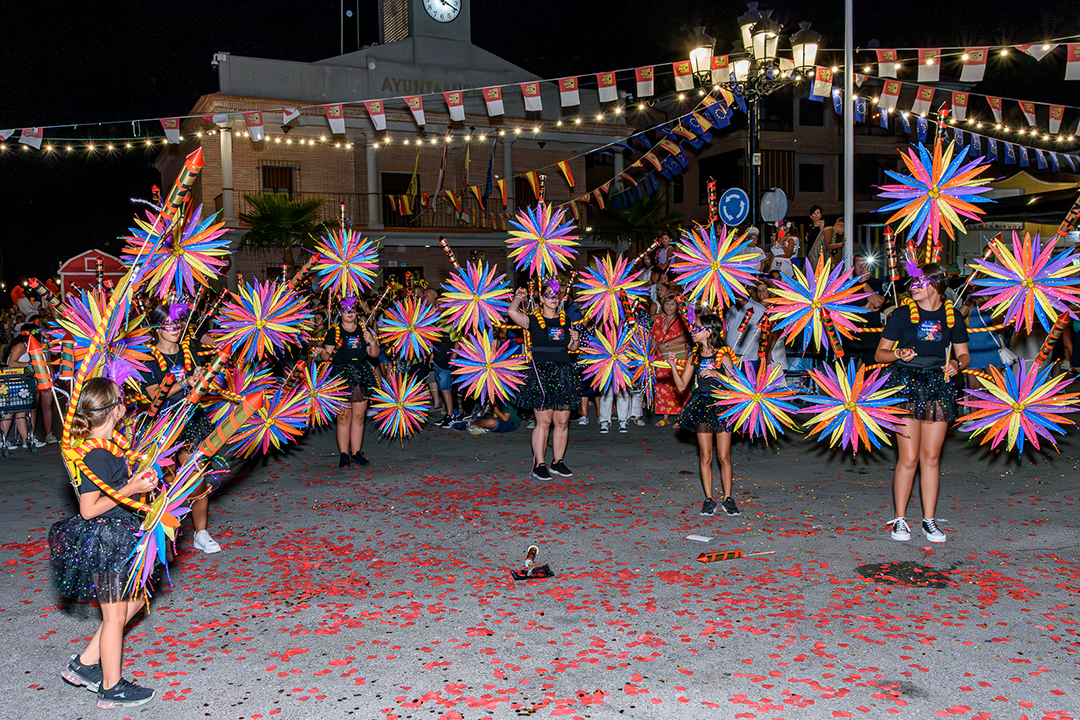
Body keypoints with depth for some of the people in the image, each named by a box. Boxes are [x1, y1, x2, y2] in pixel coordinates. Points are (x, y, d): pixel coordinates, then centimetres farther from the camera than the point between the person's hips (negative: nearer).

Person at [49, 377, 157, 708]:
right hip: (104, 543, -10)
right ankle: (111, 688, 20)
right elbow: (89, 509, -22)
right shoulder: (97, 455, -23)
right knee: (114, 615, 5)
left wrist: (137, 480, 6)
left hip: (116, 538, 10)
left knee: (132, 603, 20)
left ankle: (83, 665, 29)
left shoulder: (106, 446, 5)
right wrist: (130, 489, -20)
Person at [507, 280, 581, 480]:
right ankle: (539, 465, 2)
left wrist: (575, 339, 1)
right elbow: (512, 311, -16)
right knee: (544, 421, -6)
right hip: (541, 373, -4)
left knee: (562, 421, 5)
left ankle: (558, 462, 16)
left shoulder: (566, 321, 15)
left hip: (564, 373, 5)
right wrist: (519, 297, 4)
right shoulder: (532, 320, 1)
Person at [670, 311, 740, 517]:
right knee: (705, 457, 4)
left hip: (722, 406, -3)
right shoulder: (694, 358, 6)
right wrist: (674, 367, -6)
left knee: (724, 456, 1)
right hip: (701, 407, 3)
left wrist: (717, 374, -22)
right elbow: (682, 386, 6)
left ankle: (728, 498, 12)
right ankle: (709, 499, 12)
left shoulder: (723, 356, -5)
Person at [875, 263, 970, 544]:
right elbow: (880, 354, 2)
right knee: (909, 458, -5)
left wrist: (956, 365, -6)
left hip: (938, 385, 3)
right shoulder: (902, 313, 1)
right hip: (906, 384, -3)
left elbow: (963, 354, 16)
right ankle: (899, 519, 8)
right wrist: (899, 354, -18)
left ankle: (929, 520, 16)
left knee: (931, 458, 5)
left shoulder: (952, 316, 8)